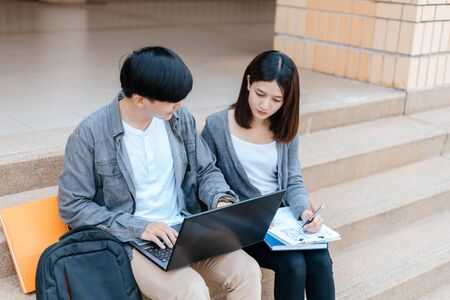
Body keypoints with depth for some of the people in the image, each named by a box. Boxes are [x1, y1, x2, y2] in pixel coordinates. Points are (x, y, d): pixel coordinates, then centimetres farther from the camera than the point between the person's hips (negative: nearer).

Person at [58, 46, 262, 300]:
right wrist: (139, 227, -19)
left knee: (248, 271, -17)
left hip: (186, 229, 5)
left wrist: (222, 200, -11)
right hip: (130, 241, -4)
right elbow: (72, 206, -10)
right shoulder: (90, 135, -13)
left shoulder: (180, 118, 1)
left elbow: (206, 170, 12)